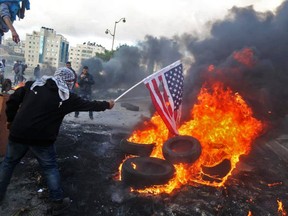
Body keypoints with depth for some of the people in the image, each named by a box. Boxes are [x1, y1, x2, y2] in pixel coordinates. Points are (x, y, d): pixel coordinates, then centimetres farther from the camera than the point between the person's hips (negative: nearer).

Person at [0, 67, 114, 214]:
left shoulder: (33, 85, 6)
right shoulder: (67, 97, -3)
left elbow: (13, 100, 5)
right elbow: (89, 105, 6)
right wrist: (107, 105, 20)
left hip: (18, 133, 4)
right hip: (41, 139, -3)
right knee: (50, 168, 12)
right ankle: (58, 202, 21)